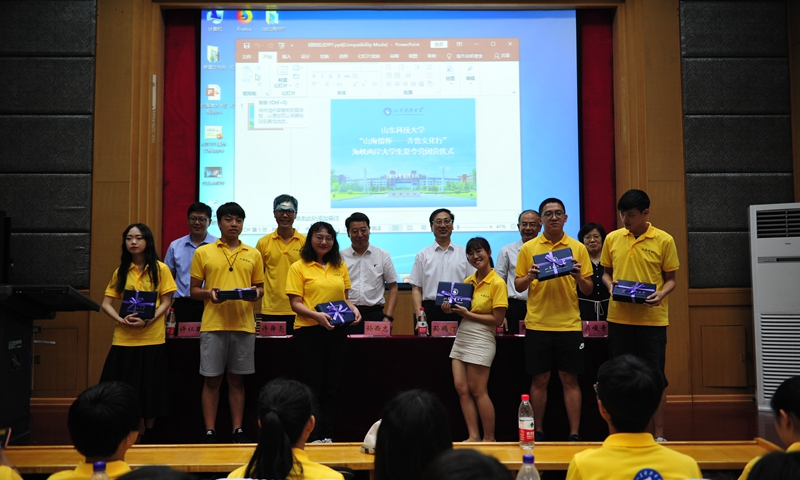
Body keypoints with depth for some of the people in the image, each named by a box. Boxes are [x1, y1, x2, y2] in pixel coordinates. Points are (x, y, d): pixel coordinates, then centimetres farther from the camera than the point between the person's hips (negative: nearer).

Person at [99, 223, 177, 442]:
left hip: (152, 339, -2)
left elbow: (166, 302, -2)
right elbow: (106, 304, 6)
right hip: (124, 339, 2)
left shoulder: (160, 269, -1)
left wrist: (147, 321, -18)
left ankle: (148, 435, 21)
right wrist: (121, 320, -14)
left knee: (150, 390, 6)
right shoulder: (121, 271, 7)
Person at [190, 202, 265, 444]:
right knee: (211, 380, 3)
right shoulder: (203, 252, 5)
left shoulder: (253, 254, 11)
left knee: (237, 379, 8)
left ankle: (238, 431, 15)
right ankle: (210, 432, 12)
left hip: (244, 325, 2)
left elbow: (260, 287, 15)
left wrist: (256, 293, -8)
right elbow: (194, 290, 6)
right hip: (213, 324, -1)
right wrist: (209, 293, -14)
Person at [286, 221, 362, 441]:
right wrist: (316, 315, -24)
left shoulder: (340, 266, 11)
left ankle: (327, 436, 18)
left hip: (337, 332, 4)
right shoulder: (298, 267, -3)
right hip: (309, 331, -4)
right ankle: (310, 437, 11)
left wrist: (353, 309, -3)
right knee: (313, 386, 1)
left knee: (331, 386, 9)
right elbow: (295, 303, -8)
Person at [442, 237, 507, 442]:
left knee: (478, 391, -1)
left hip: (481, 339, -7)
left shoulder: (497, 283, -11)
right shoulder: (468, 281, 10)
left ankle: (489, 439, 13)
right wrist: (451, 308, -2)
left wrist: (469, 314, -17)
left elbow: (497, 319, -13)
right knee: (461, 388, 5)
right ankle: (473, 436, 13)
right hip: (462, 336, 7)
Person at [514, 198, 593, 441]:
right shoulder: (528, 248, 4)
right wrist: (529, 277, -14)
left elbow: (589, 289, 5)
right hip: (537, 324, 0)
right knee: (540, 379, 6)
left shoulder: (578, 248, 4)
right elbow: (518, 286, 6)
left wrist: (578, 277, -15)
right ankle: (538, 433, 17)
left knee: (570, 380, 4)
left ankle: (574, 435, 11)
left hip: (569, 324, 0)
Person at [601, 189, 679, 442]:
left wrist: (661, 294, -17)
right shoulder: (612, 239, 5)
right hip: (619, 317, 3)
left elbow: (670, 278, 3)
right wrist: (610, 285, -7)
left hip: (652, 319, -2)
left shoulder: (664, 240, -3)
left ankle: (659, 434, 15)